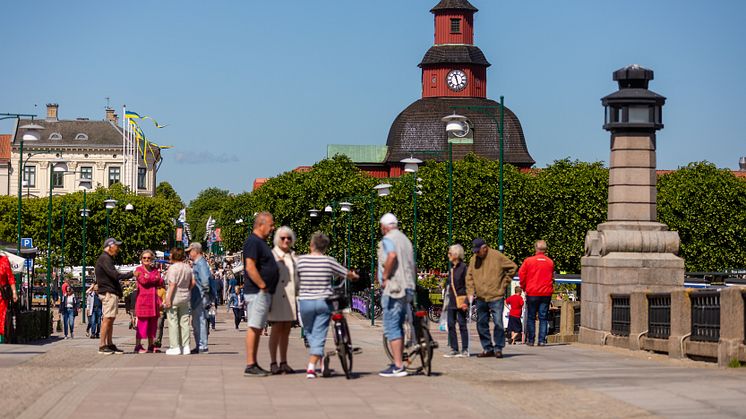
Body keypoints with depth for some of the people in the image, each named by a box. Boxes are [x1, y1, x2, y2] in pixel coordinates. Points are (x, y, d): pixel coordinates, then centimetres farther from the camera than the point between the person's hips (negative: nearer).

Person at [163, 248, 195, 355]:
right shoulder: (188, 267, 6)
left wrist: (168, 299, -17)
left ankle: (175, 347, 0)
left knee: (173, 322, 0)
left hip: (174, 297, -7)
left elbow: (172, 285, -18)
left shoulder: (173, 268, -14)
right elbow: (193, 282, 6)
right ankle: (186, 347, 12)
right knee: (184, 322, 10)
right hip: (185, 298, 7)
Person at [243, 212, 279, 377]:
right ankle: (250, 366, -9)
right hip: (257, 292, -10)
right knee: (254, 328, -10)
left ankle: (254, 364, 16)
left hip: (264, 293, 10)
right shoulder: (253, 242, -13)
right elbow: (250, 267, -22)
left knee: (258, 329, 11)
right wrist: (263, 286, -19)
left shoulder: (260, 242, 19)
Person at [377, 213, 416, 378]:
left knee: (391, 328, -7)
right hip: (407, 290, 9)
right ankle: (399, 363, 22)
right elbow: (414, 267, 21)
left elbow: (392, 255, -29)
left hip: (393, 289, -9)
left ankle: (398, 367, -10)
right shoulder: (405, 239, 20)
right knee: (398, 327, 17)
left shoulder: (388, 239, -8)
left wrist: (385, 276, -19)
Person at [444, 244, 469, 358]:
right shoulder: (451, 268, 14)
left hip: (460, 300, -7)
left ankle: (465, 350, 3)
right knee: (451, 325, 5)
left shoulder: (463, 267, -8)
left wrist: (466, 302, -16)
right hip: (451, 300, 7)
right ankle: (454, 349, 10)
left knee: (462, 324, -2)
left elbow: (468, 285, -10)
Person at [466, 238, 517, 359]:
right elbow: (469, 277, 11)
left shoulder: (497, 256, -7)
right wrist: (470, 292, 0)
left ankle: (498, 348, 2)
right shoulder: (474, 260, 6)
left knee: (498, 323, -8)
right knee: (481, 324, 8)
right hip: (481, 298, 5)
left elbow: (512, 267, 0)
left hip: (496, 296, -5)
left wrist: (504, 283, -1)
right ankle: (487, 349, 17)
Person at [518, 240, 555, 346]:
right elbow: (552, 277, 9)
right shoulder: (550, 262, 2)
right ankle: (542, 340, 0)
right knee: (543, 318, 5)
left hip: (532, 293, -1)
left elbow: (521, 274, -1)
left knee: (531, 317, 7)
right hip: (546, 293, 2)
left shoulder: (528, 261, -5)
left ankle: (530, 340, 7)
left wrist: (524, 287, 14)